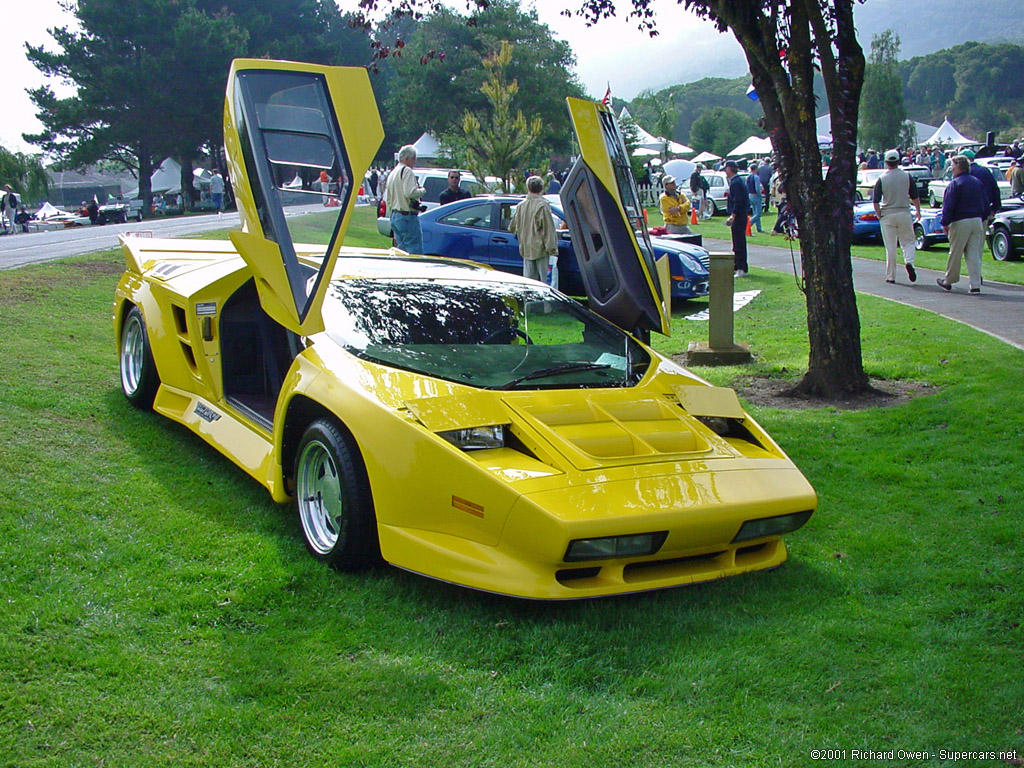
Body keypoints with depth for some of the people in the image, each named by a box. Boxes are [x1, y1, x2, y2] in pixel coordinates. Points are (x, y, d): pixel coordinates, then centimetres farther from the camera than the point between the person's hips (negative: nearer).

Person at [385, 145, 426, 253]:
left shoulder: (392, 173, 19)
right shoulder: (407, 171, -11)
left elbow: (388, 199, 25)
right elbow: (410, 192, -22)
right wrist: (422, 190, -7)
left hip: (394, 216, 10)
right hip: (407, 217, -10)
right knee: (415, 251, -10)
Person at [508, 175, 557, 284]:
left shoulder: (521, 205, 6)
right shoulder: (543, 205, -13)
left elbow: (512, 228, 18)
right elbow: (548, 229, -14)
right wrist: (551, 248, -11)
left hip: (526, 249, 6)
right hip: (540, 249, -6)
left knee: (528, 278, 10)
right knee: (543, 279, -3)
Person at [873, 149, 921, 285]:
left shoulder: (881, 179, -4)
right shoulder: (906, 176, -1)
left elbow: (875, 201, -6)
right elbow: (915, 197, 5)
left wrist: (879, 216, 7)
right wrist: (918, 211, 20)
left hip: (887, 215, -1)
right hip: (904, 213, 1)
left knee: (890, 247, 4)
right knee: (908, 241, 13)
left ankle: (891, 276, 7)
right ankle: (909, 262, -15)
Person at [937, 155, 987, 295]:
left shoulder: (955, 184, -9)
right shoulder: (977, 183, 11)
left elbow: (948, 206, -13)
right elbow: (986, 205, 14)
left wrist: (945, 223, -8)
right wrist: (981, 219, 20)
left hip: (960, 222, -6)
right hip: (977, 221, 6)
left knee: (955, 254, 7)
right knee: (974, 255, 5)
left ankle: (948, 281, 20)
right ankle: (975, 285, 0)